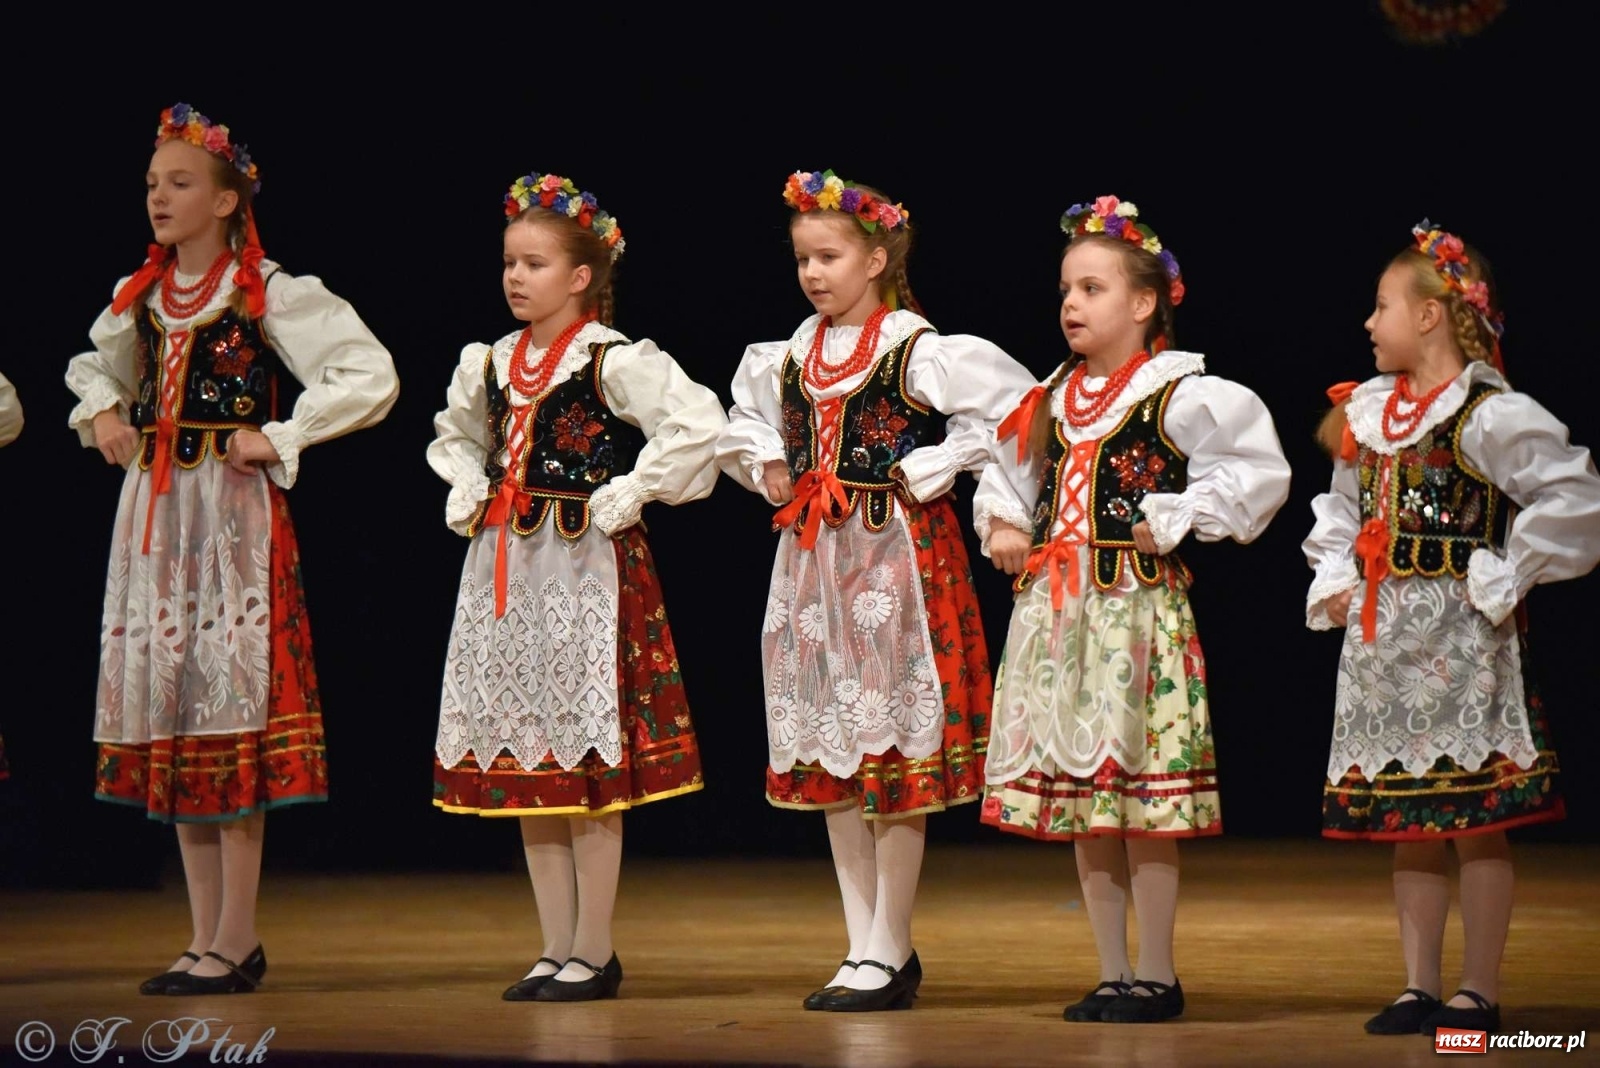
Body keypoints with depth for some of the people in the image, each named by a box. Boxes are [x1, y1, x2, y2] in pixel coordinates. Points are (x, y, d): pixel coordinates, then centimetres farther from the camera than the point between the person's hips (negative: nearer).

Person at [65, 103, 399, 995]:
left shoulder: (271, 295, -7)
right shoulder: (138, 297, 12)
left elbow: (371, 377, -14)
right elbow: (92, 367, 32)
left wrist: (279, 440, -14)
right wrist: (102, 413, 12)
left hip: (233, 512, -7)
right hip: (154, 511, 7)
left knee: (231, 701, -7)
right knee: (168, 707, 7)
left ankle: (235, 941, -3)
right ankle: (210, 935, 13)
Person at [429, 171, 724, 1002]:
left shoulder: (614, 361, -10)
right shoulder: (489, 364, 11)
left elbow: (698, 424, -20)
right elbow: (454, 433, 31)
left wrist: (626, 497, -17)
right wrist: (468, 497, 14)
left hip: (588, 567, -7)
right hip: (505, 572, 7)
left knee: (589, 762, -4)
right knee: (522, 760, 8)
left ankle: (594, 952, 4)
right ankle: (556, 948, 15)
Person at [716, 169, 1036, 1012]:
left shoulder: (916, 350, -9)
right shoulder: (791, 355, 10)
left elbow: (1009, 405, -15)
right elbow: (744, 417, 29)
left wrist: (931, 468, -13)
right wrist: (768, 467, 11)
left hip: (897, 554, -7)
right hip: (812, 558, 7)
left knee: (894, 752, -3)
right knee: (827, 757, 8)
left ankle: (888, 951, 4)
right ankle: (864, 945, 15)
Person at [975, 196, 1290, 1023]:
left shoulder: (1182, 395, -7)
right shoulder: (1050, 401, 12)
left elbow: (1258, 473, -10)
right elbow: (1006, 474, 27)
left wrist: (1175, 520, -12)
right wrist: (1000, 524, 9)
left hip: (1139, 607, -6)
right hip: (1055, 608, 7)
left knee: (1144, 794, -4)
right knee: (1078, 798, 8)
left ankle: (1157, 975, 6)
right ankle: (1112, 973, 17)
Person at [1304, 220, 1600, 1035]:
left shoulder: (1489, 416, -12)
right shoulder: (1365, 413, 11)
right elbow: (1342, 509, 27)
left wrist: (1504, 580, -14)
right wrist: (1333, 582, 12)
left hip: (1459, 635, -7)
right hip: (1381, 635, 7)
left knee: (1476, 820, -2)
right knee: (1406, 823, 10)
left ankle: (1480, 991, 6)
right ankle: (1420, 985, 16)